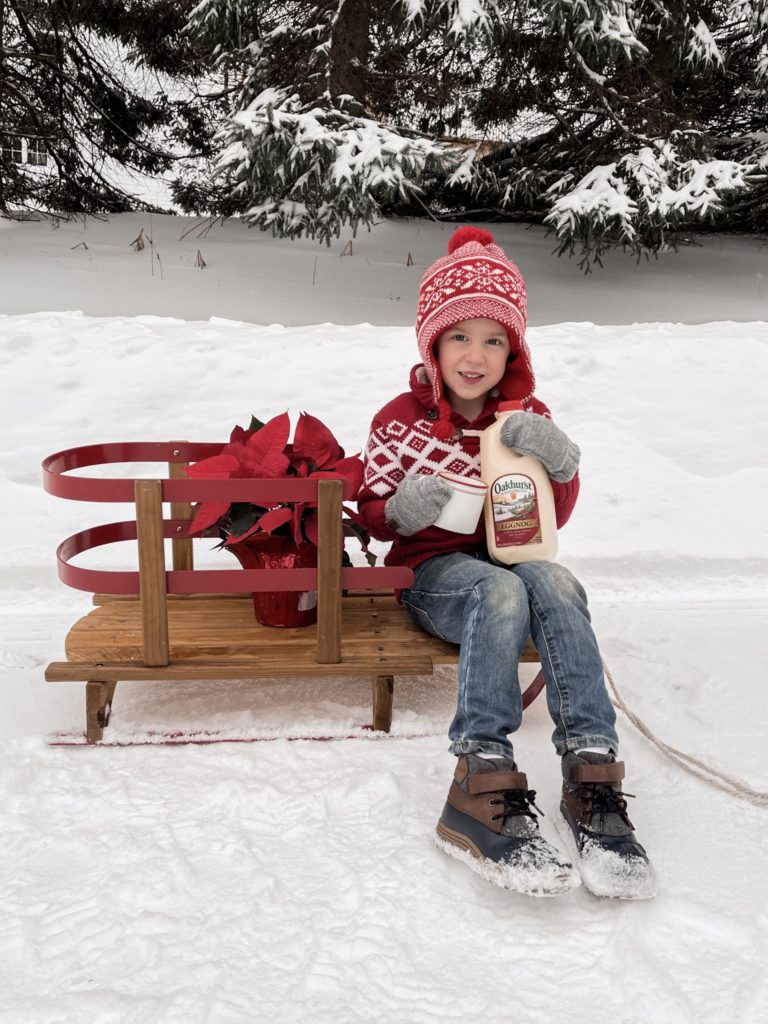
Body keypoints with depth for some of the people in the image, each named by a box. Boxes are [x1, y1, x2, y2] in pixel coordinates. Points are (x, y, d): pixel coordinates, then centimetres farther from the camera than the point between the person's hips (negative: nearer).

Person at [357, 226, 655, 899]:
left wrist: (561, 464, -14)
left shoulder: (529, 415, 8)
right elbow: (371, 511, 6)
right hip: (433, 570, -2)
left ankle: (592, 778, -36)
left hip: (512, 561, 3)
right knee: (500, 592, -36)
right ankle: (483, 788, -42)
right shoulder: (401, 421, 1)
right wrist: (402, 510, -18)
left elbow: (553, 521, 8)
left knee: (552, 580, -33)